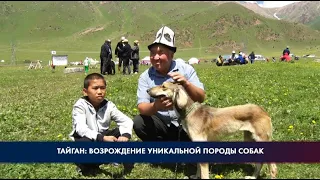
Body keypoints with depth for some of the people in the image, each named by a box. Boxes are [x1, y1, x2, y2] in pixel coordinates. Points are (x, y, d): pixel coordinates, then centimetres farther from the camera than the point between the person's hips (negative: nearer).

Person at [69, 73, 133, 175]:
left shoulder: (108, 105, -7)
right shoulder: (80, 105, -19)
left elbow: (126, 120, -15)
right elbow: (81, 128, -33)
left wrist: (125, 135, -37)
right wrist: (102, 138, -45)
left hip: (103, 139, 5)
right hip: (84, 139, -4)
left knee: (122, 132, -17)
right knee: (86, 143, -38)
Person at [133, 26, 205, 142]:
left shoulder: (186, 69, -7)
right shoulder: (145, 76, -5)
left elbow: (201, 98, -11)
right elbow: (142, 107, -17)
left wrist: (186, 84, -31)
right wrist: (155, 107, -40)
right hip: (163, 123, 1)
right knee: (139, 122, -24)